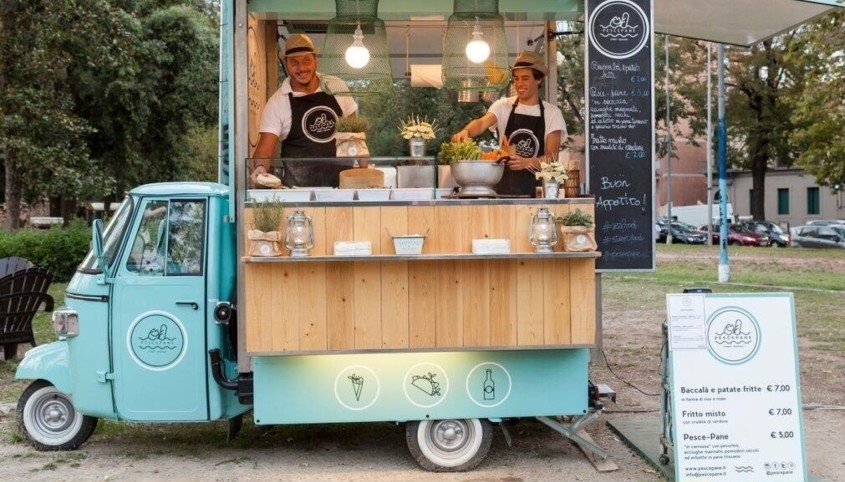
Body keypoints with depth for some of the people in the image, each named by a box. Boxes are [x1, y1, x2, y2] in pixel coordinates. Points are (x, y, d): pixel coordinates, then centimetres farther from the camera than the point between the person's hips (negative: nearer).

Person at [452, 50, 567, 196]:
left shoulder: (552, 113, 2)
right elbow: (482, 123, -14)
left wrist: (527, 162, -24)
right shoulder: (503, 105, 4)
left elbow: (552, 157, -5)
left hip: (537, 187, 0)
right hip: (504, 184, 1)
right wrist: (466, 131, -37)